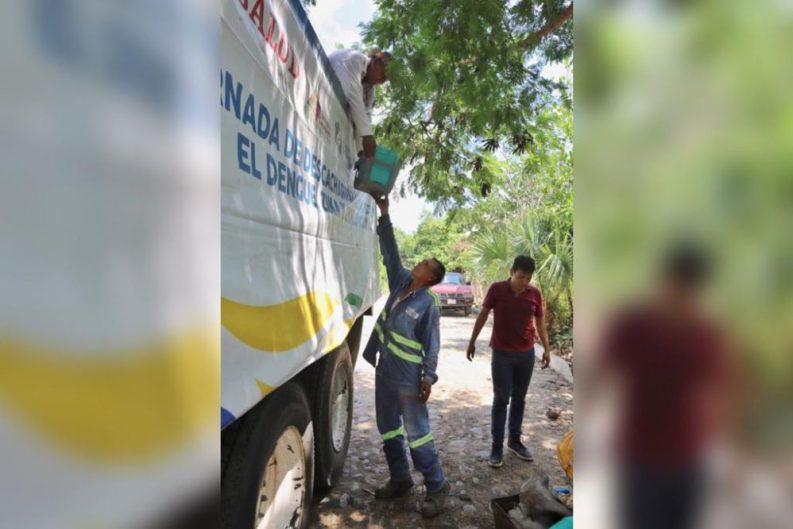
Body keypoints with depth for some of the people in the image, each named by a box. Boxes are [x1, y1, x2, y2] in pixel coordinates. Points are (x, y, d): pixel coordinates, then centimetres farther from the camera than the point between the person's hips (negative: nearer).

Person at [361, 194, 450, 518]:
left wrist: (429, 377, -16)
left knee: (417, 432, 1)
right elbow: (390, 251, 7)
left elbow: (432, 344, -11)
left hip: (408, 377, -7)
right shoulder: (400, 281, 4)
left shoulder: (428, 303, -13)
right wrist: (384, 214, 5)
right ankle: (400, 479, 33)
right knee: (388, 428, 17)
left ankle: (436, 486, 18)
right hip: (384, 370, 8)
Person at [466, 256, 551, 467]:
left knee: (519, 399, 14)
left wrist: (546, 348, 6)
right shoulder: (496, 289, -10)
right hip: (502, 354, -3)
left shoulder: (535, 293, -2)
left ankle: (514, 440, 29)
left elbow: (540, 321, 9)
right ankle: (497, 446, 14)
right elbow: (483, 315, 0)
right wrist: (472, 341, 4)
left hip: (526, 354, 3)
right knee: (501, 400, 3)